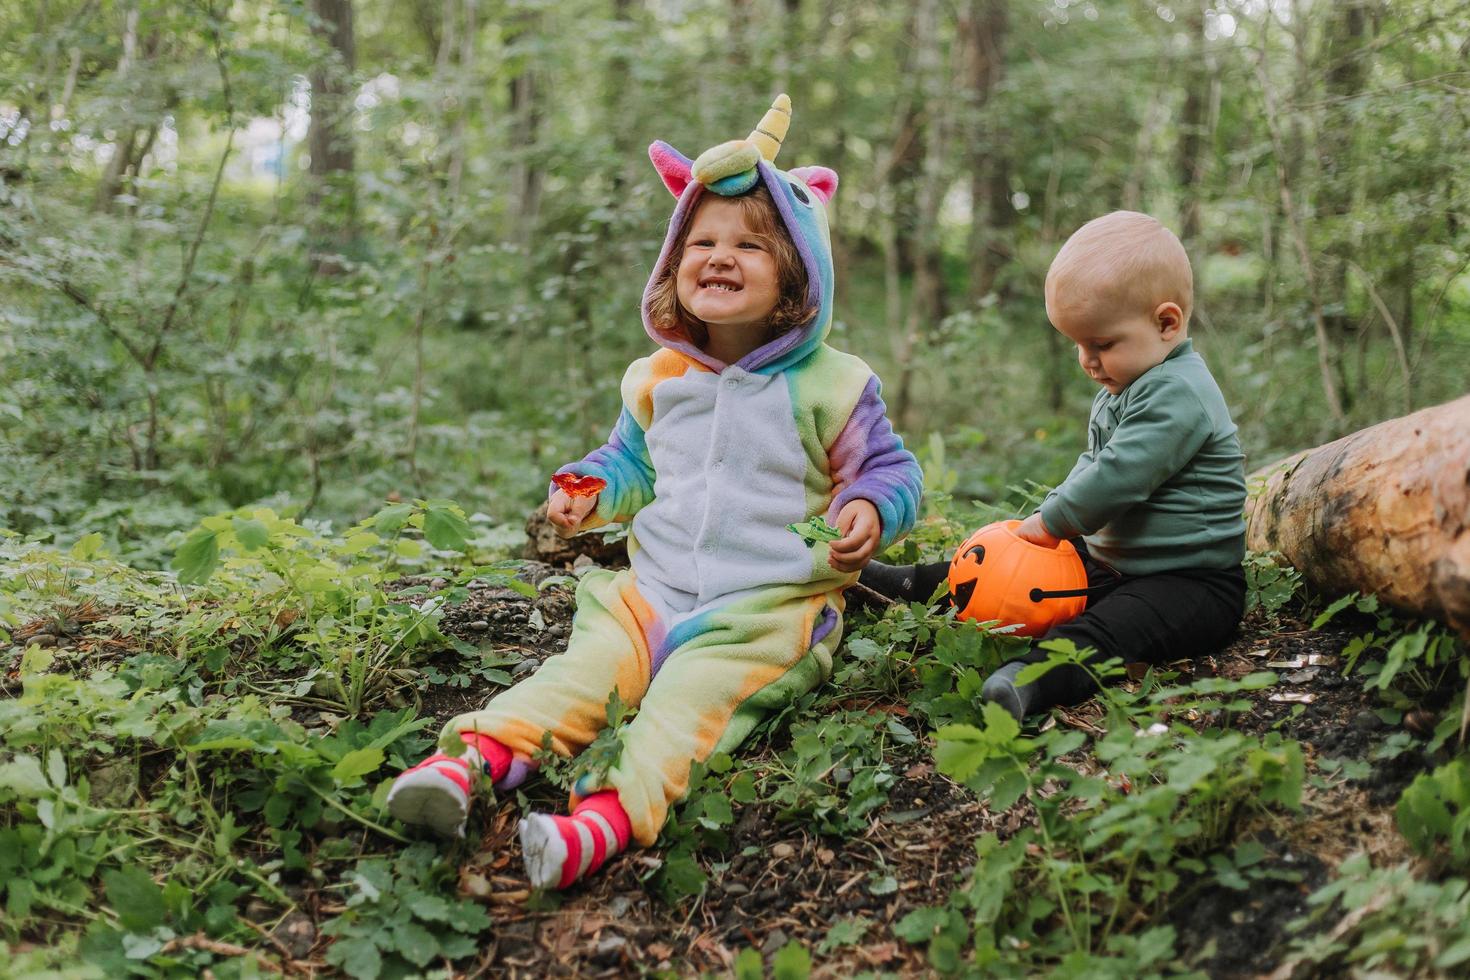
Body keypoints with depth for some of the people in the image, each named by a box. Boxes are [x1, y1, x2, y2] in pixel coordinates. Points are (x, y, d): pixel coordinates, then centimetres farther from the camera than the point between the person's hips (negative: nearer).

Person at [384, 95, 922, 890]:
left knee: (694, 696, -30)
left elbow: (889, 468, 7)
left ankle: (615, 810, -52)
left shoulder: (829, 386, 0)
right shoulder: (659, 379, 13)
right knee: (587, 664, -22)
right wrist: (588, 491, 7)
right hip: (653, 591, 4)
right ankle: (476, 757, -39)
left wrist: (870, 510, -15)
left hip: (769, 607, -4)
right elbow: (631, 461, 28)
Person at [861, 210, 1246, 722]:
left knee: (1101, 633, -36)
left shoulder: (1177, 394, -21)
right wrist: (1054, 515, 4)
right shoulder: (1125, 386, 13)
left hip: (1191, 579, -10)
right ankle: (917, 583, 27)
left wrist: (1052, 521, -15)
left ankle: (1029, 681, -60)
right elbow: (1092, 464, 22)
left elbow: (1118, 477, -27)